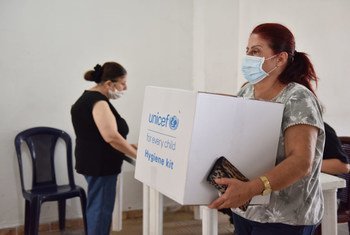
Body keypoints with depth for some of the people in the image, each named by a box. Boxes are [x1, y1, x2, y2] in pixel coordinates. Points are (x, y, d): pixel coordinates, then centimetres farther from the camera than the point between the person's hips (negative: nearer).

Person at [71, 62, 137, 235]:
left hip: (95, 162, 10)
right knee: (100, 209, -3)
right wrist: (137, 155, -22)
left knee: (98, 207, 18)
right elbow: (111, 137, -30)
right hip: (99, 165, -10)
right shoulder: (98, 102, -20)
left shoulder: (89, 97, 13)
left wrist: (128, 147, 12)